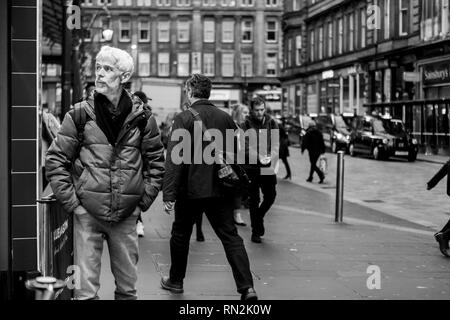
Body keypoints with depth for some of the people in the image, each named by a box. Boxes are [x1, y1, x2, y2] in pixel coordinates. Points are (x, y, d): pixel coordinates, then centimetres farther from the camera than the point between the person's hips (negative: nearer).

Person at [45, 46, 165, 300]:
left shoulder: (141, 119, 3)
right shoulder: (80, 115, -1)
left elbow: (156, 162, 12)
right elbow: (56, 160, 1)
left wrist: (144, 201, 4)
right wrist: (71, 202, -4)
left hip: (126, 215, 2)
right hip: (87, 213, -1)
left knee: (128, 286, 13)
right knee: (85, 288, 0)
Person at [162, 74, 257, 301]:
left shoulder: (184, 118, -9)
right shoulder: (225, 118, 6)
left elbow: (174, 158, -16)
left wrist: (168, 194, -16)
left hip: (191, 189, -3)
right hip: (221, 189, 4)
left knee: (180, 234, 16)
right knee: (230, 236, 3)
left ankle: (175, 280, 29)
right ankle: (247, 287, -8)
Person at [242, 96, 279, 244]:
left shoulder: (272, 123, 6)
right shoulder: (247, 124, -3)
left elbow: (276, 143, 2)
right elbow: (247, 146, -11)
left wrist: (271, 157, -16)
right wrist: (260, 158, -24)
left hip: (268, 167, 3)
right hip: (252, 167, -3)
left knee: (271, 196, 4)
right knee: (254, 199, 2)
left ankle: (258, 217, 33)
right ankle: (256, 231, 11)